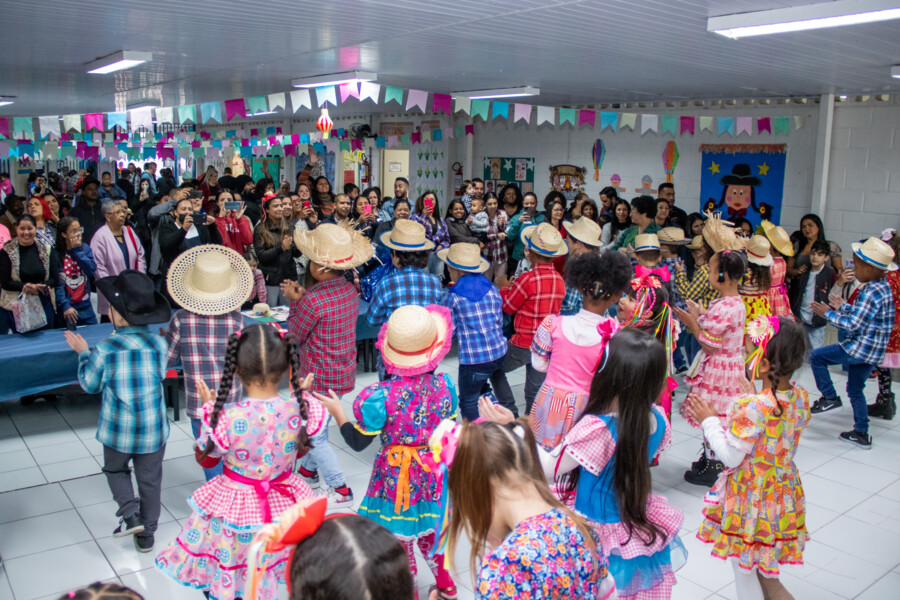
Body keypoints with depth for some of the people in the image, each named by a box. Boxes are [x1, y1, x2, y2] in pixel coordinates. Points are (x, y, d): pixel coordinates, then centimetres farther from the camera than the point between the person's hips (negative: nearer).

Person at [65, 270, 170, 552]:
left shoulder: (105, 351, -19)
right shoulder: (158, 344, -13)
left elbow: (89, 384, -3)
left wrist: (83, 354, 12)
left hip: (118, 431, -2)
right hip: (153, 430, 2)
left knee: (115, 470, 26)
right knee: (150, 479, 18)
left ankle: (130, 513, 6)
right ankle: (146, 534, 29)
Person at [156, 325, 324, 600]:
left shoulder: (223, 418, -27)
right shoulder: (303, 410, -21)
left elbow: (205, 460, -4)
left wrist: (208, 408, 4)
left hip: (233, 511, -2)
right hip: (284, 505, 2)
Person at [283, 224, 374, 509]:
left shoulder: (313, 300, -27)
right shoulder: (349, 289, -2)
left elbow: (293, 336, -12)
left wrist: (294, 302, -2)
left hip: (320, 377, -9)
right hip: (343, 371, 9)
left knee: (315, 435, 5)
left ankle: (340, 490, 12)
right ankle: (308, 470, 43)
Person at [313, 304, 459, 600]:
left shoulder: (381, 396, -27)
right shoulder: (444, 384, -15)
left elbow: (358, 442, -15)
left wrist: (338, 412, -2)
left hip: (395, 474, -4)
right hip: (433, 470, 4)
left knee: (398, 535, 18)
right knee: (429, 527, 27)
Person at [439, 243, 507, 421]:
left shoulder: (453, 296, -9)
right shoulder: (492, 289, 5)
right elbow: (499, 321, 11)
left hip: (473, 359, -6)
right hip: (498, 353, 6)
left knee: (468, 402, 13)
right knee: (480, 385, 31)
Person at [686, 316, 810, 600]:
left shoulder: (753, 407, -30)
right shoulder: (801, 398, -6)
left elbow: (730, 456, -23)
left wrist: (709, 421, -13)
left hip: (751, 498, -8)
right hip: (783, 491, 8)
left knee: (744, 567, 12)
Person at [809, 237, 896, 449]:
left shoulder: (871, 292, -22)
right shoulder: (883, 287, 9)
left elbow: (853, 325, -23)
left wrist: (828, 314, -13)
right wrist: (842, 307, 18)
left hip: (860, 348, -10)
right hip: (873, 351, 10)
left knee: (816, 356, -2)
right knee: (855, 390, 19)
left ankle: (830, 398, 4)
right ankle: (861, 433, 24)